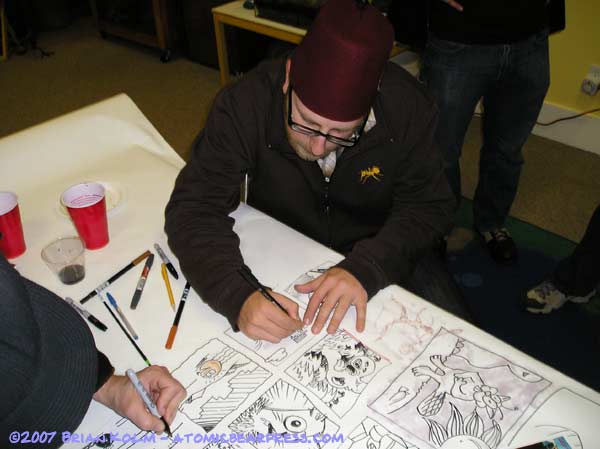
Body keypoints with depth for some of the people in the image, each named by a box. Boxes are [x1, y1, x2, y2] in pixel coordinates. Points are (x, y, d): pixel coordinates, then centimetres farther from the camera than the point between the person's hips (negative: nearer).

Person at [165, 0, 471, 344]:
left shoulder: (407, 106, -23)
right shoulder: (244, 106, -26)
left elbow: (430, 206, -16)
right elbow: (194, 207, -25)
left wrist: (366, 267, -35)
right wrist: (238, 297, -43)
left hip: (380, 250, 1)